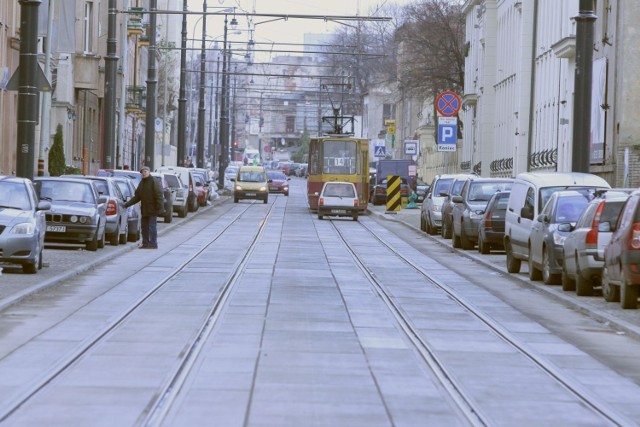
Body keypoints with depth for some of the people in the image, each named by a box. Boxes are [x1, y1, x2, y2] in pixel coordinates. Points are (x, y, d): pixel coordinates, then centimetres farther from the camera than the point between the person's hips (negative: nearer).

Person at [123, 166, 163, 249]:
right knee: (144, 226, 10)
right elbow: (137, 197, 17)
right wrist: (127, 204, 10)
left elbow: (158, 196, -15)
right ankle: (145, 243, 16)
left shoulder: (153, 182, -10)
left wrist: (159, 207, -22)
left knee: (152, 226, -7)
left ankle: (153, 244, -4)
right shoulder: (141, 183, 15)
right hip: (144, 209, 8)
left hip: (152, 209, -8)